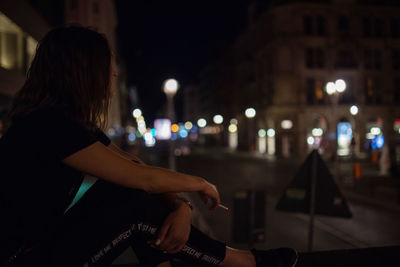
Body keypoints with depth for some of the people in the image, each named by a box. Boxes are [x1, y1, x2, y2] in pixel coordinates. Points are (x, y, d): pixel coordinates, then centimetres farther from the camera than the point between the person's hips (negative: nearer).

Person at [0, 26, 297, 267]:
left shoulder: (77, 124, 6)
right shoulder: (46, 126, -24)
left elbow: (136, 168, 3)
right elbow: (145, 178, -25)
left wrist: (182, 206, -14)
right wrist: (201, 184, -8)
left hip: (49, 240, 8)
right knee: (137, 206, -19)